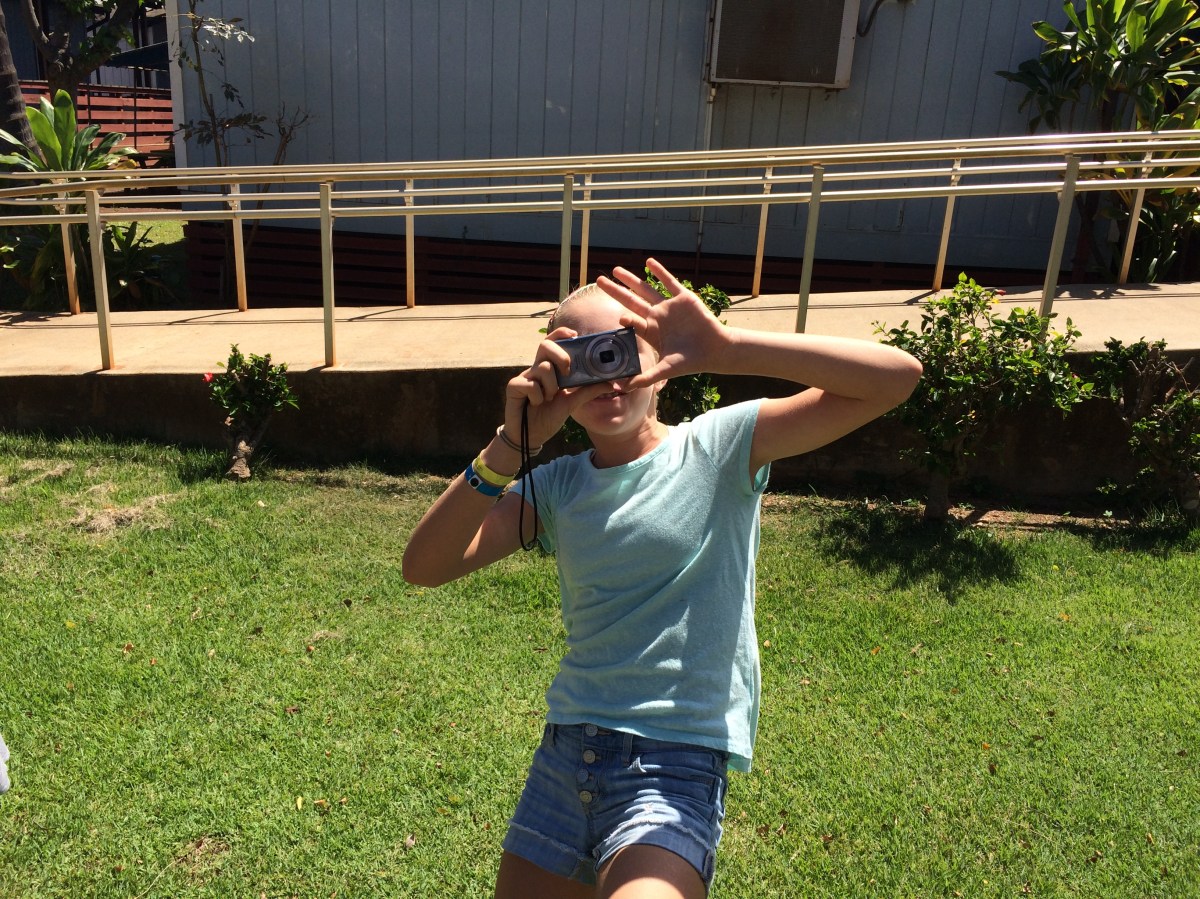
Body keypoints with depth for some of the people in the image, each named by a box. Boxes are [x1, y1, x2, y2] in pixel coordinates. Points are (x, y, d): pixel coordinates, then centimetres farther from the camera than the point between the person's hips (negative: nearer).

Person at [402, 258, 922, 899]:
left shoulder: (721, 447, -6)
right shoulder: (555, 486, 5)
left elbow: (896, 376, -16)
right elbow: (425, 567, -7)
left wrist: (724, 349, -26)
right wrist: (511, 445, -19)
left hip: (677, 758, -5)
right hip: (567, 745, 5)